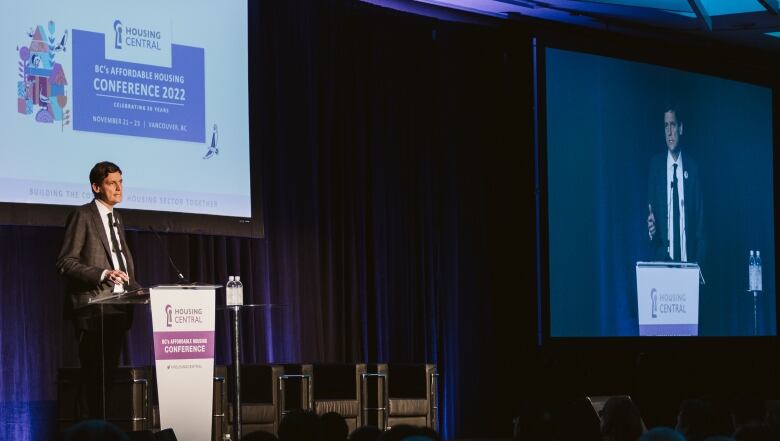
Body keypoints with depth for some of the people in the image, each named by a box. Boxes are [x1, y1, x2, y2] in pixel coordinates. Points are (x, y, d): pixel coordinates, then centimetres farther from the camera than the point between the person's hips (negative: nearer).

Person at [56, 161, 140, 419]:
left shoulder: (116, 219, 19)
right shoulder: (83, 216, -5)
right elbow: (65, 263, -12)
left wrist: (134, 290, 10)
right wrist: (103, 274, -23)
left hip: (117, 308, 8)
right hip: (93, 308, -8)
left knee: (107, 375, 7)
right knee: (93, 375, -10)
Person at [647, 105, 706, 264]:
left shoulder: (692, 166, 4)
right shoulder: (656, 164, 4)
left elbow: (699, 215, 5)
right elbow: (650, 207, 5)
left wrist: (699, 259, -4)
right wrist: (651, 226, -19)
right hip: (663, 255, 0)